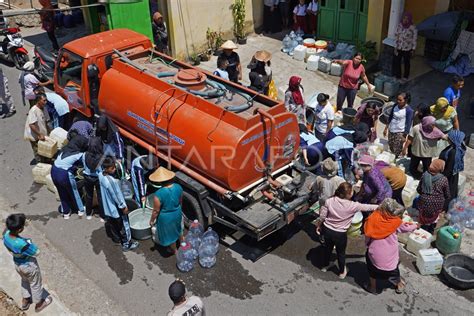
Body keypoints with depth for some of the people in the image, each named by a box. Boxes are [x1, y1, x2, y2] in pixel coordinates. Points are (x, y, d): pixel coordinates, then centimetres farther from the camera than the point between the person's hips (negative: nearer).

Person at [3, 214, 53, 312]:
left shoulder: (6, 234, -25)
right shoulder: (22, 244, -44)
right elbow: (37, 252, -26)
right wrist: (29, 241, -14)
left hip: (18, 264, 6)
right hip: (29, 266, -6)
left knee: (25, 280, 35)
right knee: (35, 284, 23)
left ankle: (25, 302, 57)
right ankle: (39, 304, 49)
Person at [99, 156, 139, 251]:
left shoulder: (101, 175, -14)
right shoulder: (112, 181, -36)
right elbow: (117, 196, -24)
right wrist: (123, 206, -14)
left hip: (107, 207, 8)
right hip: (116, 209, -8)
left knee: (113, 225, 28)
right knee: (123, 226, 14)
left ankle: (118, 238, 50)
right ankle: (126, 244, 31)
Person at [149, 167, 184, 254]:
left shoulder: (159, 194, -34)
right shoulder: (178, 187, -18)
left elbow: (156, 211, -22)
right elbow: (180, 201, 0)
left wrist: (152, 220, -4)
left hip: (166, 217, -4)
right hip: (177, 213, 5)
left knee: (170, 233, 23)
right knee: (178, 228, 33)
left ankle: (174, 250, 49)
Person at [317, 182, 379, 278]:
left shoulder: (329, 201, -15)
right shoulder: (352, 206, -24)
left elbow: (322, 216, -6)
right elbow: (367, 207, -13)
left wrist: (318, 226, 12)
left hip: (327, 230, 3)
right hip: (340, 234, -3)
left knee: (327, 248, 28)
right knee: (341, 253, 22)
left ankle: (325, 266, 52)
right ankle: (342, 272, 44)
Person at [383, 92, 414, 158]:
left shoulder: (409, 110, -17)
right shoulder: (395, 106, -1)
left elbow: (408, 124, -14)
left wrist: (404, 136, -14)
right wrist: (386, 128, 14)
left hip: (400, 132, -6)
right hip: (391, 130, 6)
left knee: (397, 151, 0)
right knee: (391, 147, 15)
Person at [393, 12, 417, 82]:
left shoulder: (413, 28, -15)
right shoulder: (400, 25, -5)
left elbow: (414, 39, -9)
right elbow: (396, 36, 0)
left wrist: (413, 49, -8)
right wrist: (395, 47, -2)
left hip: (407, 49, -3)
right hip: (399, 48, 3)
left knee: (406, 63, 12)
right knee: (396, 61, 7)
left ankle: (405, 77, 30)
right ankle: (397, 76, 26)